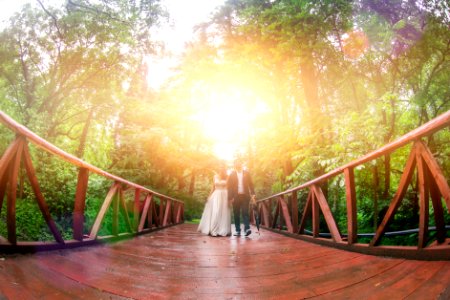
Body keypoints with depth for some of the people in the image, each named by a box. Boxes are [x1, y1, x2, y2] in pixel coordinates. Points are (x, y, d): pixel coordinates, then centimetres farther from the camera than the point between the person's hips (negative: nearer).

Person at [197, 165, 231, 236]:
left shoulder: (227, 178, 1)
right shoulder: (215, 176, 9)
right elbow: (213, 186, 14)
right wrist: (210, 195, 8)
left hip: (224, 196, -2)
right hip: (216, 196, 2)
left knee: (223, 213, 0)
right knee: (215, 213, -4)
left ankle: (223, 231, 8)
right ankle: (214, 230, 3)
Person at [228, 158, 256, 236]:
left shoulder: (246, 173, 8)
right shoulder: (232, 174, 5)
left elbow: (251, 184, 6)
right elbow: (229, 186, 1)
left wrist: (252, 194, -5)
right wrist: (230, 197, -7)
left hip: (245, 196, 0)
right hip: (236, 196, 1)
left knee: (245, 212, -10)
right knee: (236, 214, 4)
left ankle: (247, 229, -14)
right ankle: (238, 231, 11)